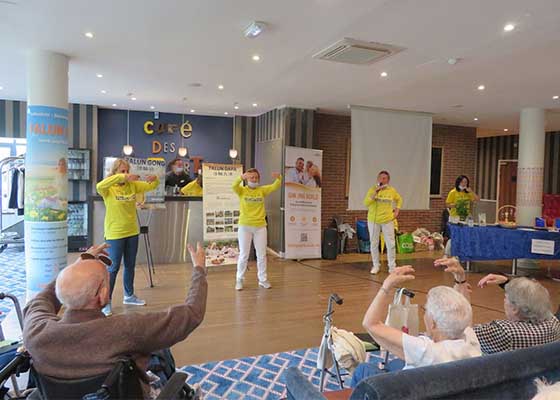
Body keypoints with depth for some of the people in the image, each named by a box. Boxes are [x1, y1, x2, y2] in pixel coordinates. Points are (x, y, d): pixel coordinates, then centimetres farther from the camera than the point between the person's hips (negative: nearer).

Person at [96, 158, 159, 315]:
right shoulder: (109, 189, -12)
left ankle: (129, 295, 35)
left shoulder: (133, 185, 2)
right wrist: (122, 177, -42)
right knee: (113, 268, 0)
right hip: (115, 234, -5)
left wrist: (155, 178, -20)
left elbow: (152, 186, 4)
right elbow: (99, 186, -34)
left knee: (130, 266, 18)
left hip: (132, 232, 6)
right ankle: (106, 302, 13)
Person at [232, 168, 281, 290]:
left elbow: (275, 187, -6)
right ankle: (239, 280, 20)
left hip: (260, 226, 2)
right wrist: (241, 178, -45)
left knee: (262, 255, 9)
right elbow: (234, 186, -24)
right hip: (245, 226, -2)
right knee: (243, 255, 6)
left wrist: (278, 178, -29)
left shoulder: (262, 190, 4)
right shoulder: (242, 190, -4)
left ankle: (263, 280, 22)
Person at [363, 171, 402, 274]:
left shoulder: (392, 191, 0)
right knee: (374, 243, 6)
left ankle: (392, 266, 13)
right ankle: (376, 265, 19)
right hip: (373, 220, 0)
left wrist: (397, 210, 6)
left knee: (391, 244, 1)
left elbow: (399, 199, 19)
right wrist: (375, 192, -23)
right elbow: (366, 203, -16)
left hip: (387, 220, 1)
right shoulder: (372, 189, -5)